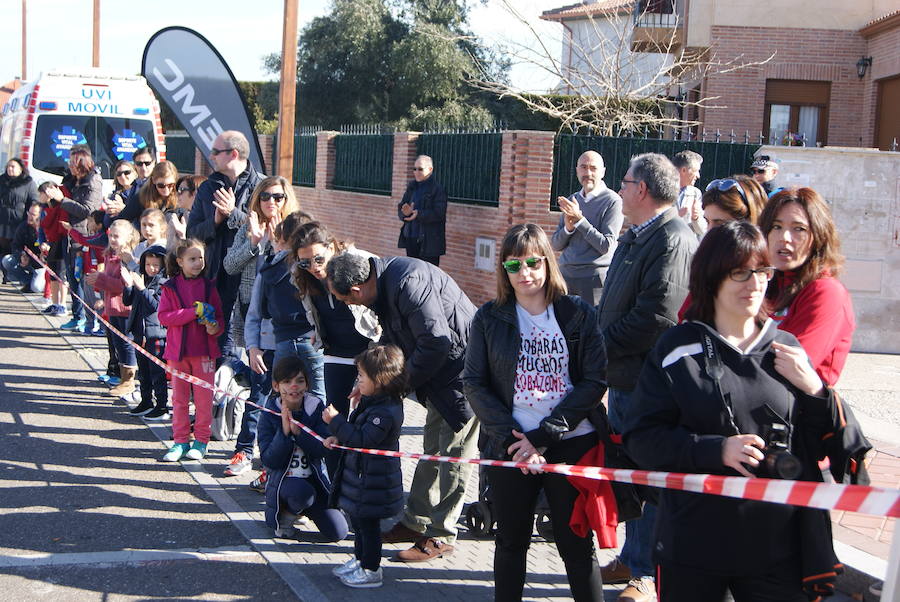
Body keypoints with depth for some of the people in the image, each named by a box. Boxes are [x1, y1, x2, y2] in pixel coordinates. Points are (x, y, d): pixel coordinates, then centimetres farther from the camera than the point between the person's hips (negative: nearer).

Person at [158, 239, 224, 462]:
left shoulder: (208, 286, 5)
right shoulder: (171, 287, 1)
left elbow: (219, 316, 9)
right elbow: (163, 316, -8)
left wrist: (215, 326, -14)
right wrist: (192, 313, -18)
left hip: (204, 349, 0)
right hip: (178, 350, 0)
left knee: (203, 398, 2)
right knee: (179, 397, 7)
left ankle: (201, 440, 13)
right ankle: (180, 440, 17)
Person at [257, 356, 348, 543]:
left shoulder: (316, 408, -5)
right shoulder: (270, 415, -9)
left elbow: (323, 450, -12)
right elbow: (269, 460, -15)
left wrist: (298, 431, -26)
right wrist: (284, 432, -27)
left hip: (315, 479, 3)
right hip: (284, 480, -3)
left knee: (338, 533, -8)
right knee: (302, 491, -38)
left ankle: (295, 509, 21)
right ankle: (286, 514, -1)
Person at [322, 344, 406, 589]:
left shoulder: (385, 412, -27)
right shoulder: (371, 401, 7)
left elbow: (363, 440, -29)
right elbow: (357, 430, 22)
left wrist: (336, 420, -25)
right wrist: (338, 437, 8)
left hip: (373, 482, -10)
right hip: (360, 475, 10)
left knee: (368, 523, 3)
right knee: (358, 520, 22)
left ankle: (371, 571, 16)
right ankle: (360, 559, 38)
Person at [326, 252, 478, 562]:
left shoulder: (409, 282, -27)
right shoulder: (383, 283, 4)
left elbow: (436, 342, -27)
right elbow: (392, 342, 18)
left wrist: (403, 382, -14)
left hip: (462, 369, -10)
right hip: (441, 372, 10)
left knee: (454, 454, -1)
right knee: (432, 449, 17)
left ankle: (440, 536, 7)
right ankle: (416, 522, 28)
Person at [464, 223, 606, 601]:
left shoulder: (578, 314, -1)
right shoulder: (489, 318, 4)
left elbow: (595, 381, -6)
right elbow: (474, 383, 1)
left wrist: (542, 437, -13)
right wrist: (511, 439, -12)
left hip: (571, 445, -1)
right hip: (508, 450, 1)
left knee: (576, 544, 5)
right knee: (511, 541, 12)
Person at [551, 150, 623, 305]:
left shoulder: (613, 201, -5)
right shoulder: (570, 200, 14)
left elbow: (606, 246, -13)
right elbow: (556, 245, 13)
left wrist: (579, 220, -15)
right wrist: (568, 228, -8)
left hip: (594, 276, -5)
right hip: (565, 273, 5)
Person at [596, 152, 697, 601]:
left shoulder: (673, 241, -18)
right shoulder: (633, 237, 14)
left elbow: (656, 319, -25)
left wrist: (601, 345, -16)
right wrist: (599, 345, 7)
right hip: (623, 377, 10)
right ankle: (633, 558, 33)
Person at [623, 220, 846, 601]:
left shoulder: (788, 351, 7)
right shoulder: (678, 350, -3)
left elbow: (822, 444, 10)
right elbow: (640, 437, -8)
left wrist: (814, 390, -8)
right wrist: (717, 449, -19)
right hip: (693, 544, -2)